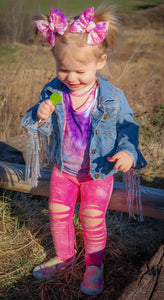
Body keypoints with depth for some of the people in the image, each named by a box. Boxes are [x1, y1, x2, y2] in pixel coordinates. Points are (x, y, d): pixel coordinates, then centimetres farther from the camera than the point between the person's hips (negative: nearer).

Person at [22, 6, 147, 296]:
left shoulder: (112, 97, -19)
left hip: (98, 172, -3)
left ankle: (94, 266, 35)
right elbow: (43, 128, -5)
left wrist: (128, 152, -26)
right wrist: (40, 117, -29)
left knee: (93, 221, 8)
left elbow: (128, 126, -7)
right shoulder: (52, 92, -13)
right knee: (58, 214, 16)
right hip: (63, 169, 3)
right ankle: (64, 256, 43)